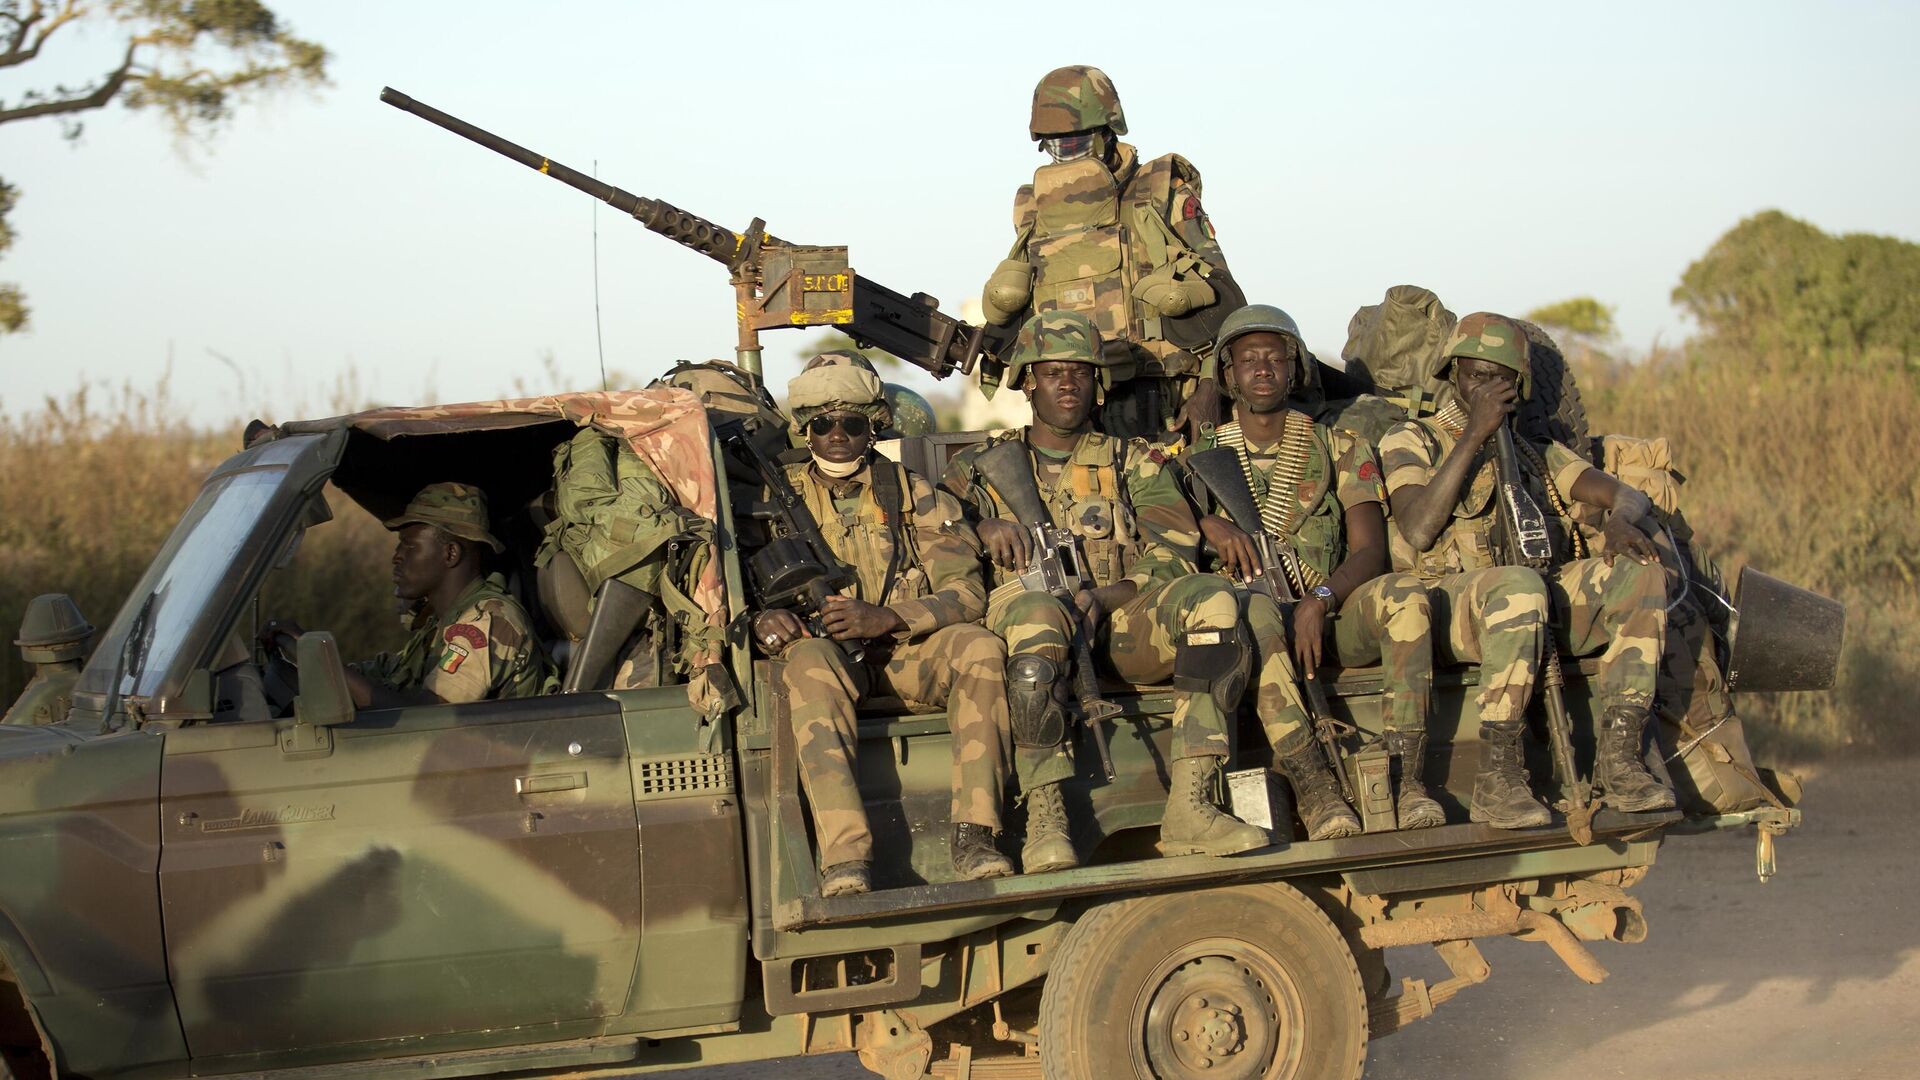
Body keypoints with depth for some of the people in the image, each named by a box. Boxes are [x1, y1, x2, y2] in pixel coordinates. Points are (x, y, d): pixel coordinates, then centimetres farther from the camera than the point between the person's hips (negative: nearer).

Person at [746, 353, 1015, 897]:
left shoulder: (914, 496, 8)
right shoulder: (777, 498, 10)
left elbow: (967, 593, -2)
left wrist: (887, 617, -21)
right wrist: (762, 619, -21)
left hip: (904, 653, 1)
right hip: (825, 648, -1)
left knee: (980, 648, -30)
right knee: (809, 659, -37)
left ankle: (974, 834, -33)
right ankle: (844, 857, -48)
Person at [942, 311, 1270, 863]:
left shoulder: (1134, 461, 20)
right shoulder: (980, 467, 20)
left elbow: (1171, 560, 6)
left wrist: (1102, 598, -12)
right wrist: (984, 528, -10)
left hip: (1120, 628, 2)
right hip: (1029, 626, -2)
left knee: (1212, 600, -29)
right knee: (1035, 610, -39)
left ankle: (1188, 808, -35)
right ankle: (1044, 819, -38)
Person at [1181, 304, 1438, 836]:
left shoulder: (1341, 450, 15)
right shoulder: (1201, 458, 16)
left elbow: (1371, 552, 2)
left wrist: (1320, 599, -17)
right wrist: (1210, 524, -14)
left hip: (1329, 618, 2)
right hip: (1243, 628, -1)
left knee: (1404, 592, -30)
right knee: (1252, 604, -38)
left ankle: (1407, 782, -35)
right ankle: (1314, 791, -43)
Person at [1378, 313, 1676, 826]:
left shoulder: (1537, 454, 28)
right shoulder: (1409, 441, 12)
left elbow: (1629, 495, 17)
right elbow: (1418, 532, -7)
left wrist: (1619, 519, -9)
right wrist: (1474, 435, -8)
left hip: (1545, 609, 5)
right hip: (1450, 601, -5)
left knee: (1641, 576, -19)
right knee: (1516, 583, -38)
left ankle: (1619, 757, -24)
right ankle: (1497, 779, -36)